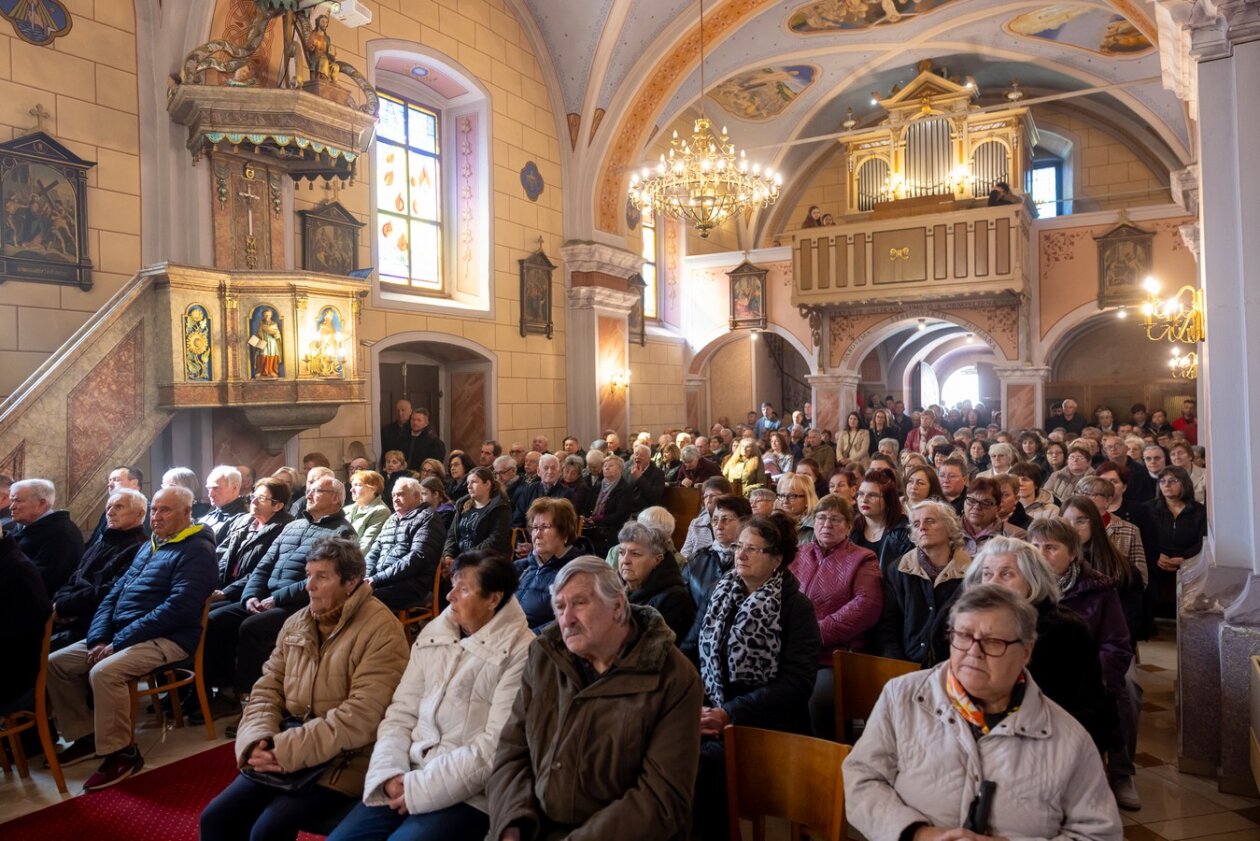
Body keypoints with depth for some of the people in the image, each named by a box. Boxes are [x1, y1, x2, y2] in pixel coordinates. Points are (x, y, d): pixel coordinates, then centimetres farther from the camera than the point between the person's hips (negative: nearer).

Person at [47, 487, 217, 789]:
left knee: (104, 672, -30)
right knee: (55, 663, 2)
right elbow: (115, 593, 15)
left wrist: (119, 642, -19)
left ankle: (122, 752, -13)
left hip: (165, 639, -9)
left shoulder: (196, 551, -11)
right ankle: (87, 736, 13)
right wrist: (99, 638, -3)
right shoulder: (148, 547, 18)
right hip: (119, 635, 10)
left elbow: (177, 608, -21)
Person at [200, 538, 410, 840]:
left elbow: (362, 717, -22)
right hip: (283, 752, 7)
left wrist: (287, 751, -23)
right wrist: (256, 742, -12)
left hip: (343, 760, -7)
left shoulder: (381, 630, -15)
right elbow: (267, 690, 8)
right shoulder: (296, 623, 10)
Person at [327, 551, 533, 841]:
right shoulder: (433, 633, 8)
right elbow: (401, 713, 8)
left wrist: (422, 788, -14)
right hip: (410, 778, 6)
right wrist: (389, 773, -9)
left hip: (469, 793, -6)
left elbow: (497, 746, -16)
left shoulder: (521, 651, -12)